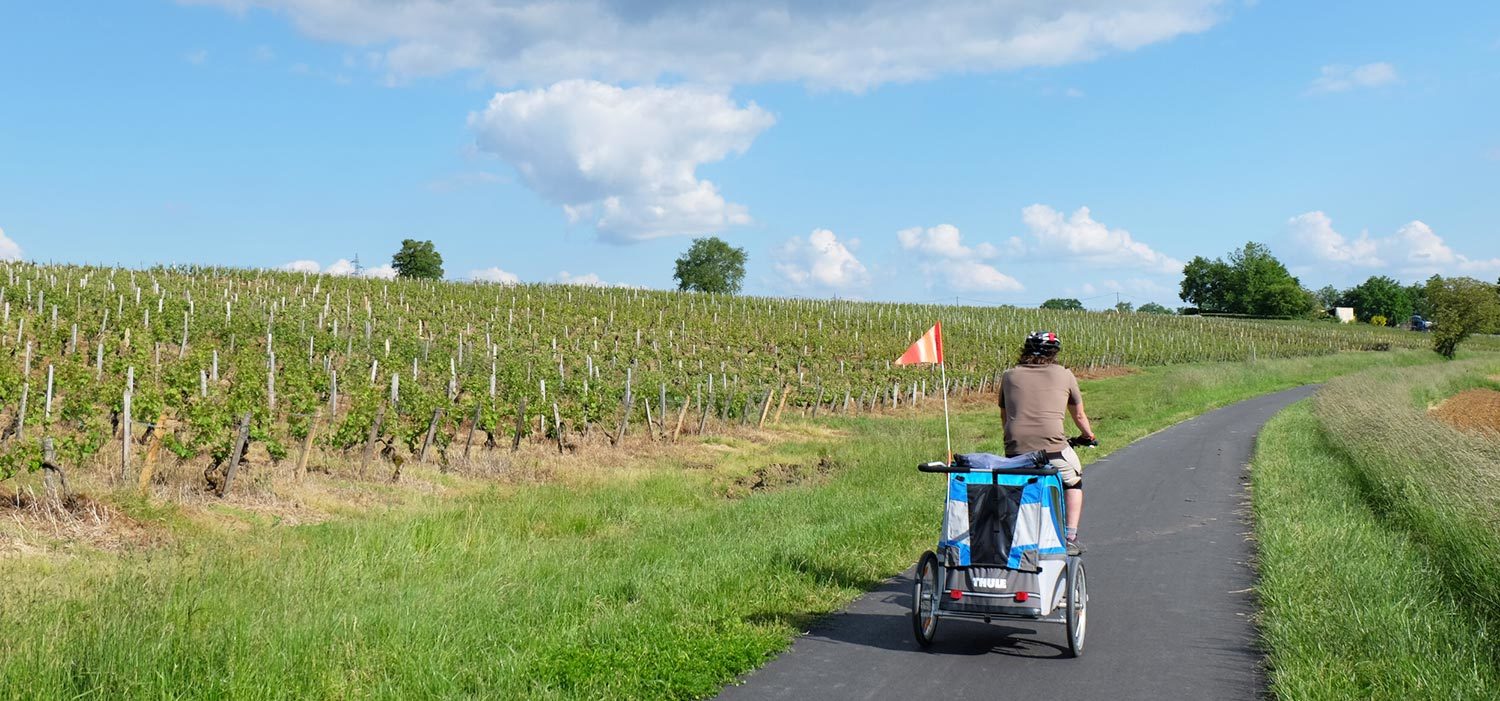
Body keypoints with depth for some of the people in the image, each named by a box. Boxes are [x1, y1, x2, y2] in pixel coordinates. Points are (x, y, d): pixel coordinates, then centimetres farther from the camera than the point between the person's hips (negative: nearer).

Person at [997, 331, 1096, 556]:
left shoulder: (1010, 376, 17)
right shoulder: (1064, 375, 13)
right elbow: (1079, 415, 26)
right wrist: (1089, 436, 46)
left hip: (1015, 448, 2)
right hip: (1052, 446, -2)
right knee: (1073, 483, 26)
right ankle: (1070, 538, 20)